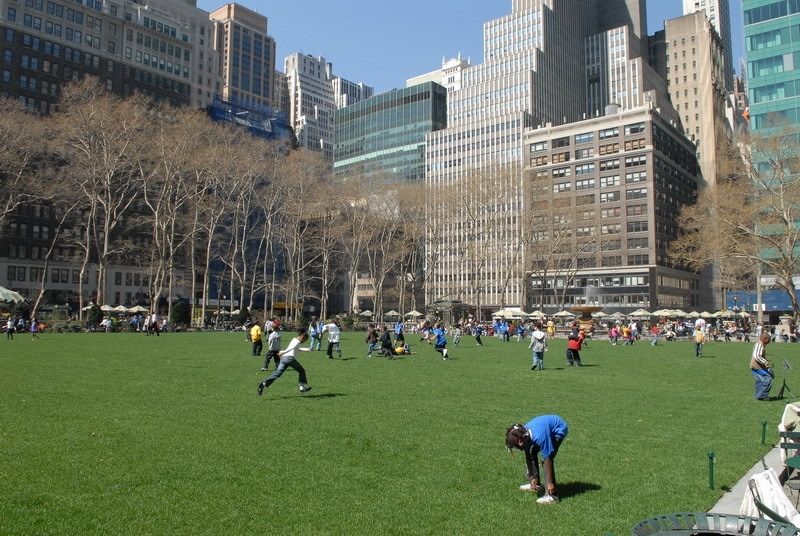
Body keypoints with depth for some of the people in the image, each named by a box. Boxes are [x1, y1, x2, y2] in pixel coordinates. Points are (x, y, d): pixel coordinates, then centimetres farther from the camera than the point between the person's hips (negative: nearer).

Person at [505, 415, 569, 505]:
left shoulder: (539, 437, -39)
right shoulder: (523, 433, -16)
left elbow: (547, 459, -31)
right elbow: (528, 457, -4)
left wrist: (550, 483, -25)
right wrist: (532, 477, -4)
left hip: (559, 429, -8)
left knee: (546, 459, -19)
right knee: (532, 453, 9)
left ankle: (551, 495, -15)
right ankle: (536, 484, 24)